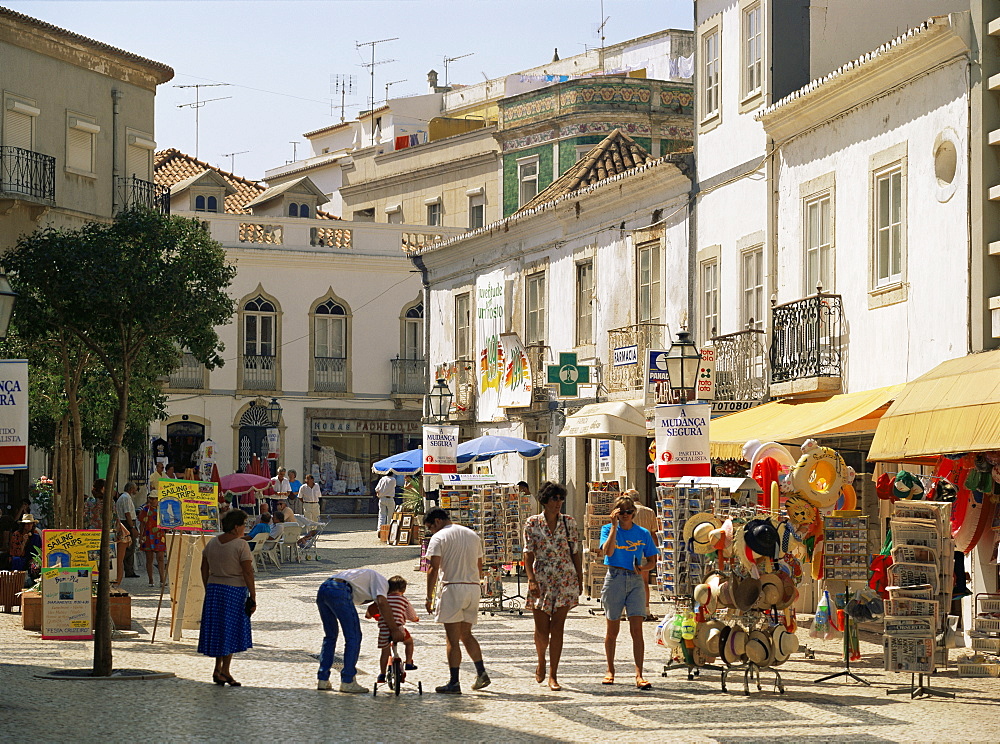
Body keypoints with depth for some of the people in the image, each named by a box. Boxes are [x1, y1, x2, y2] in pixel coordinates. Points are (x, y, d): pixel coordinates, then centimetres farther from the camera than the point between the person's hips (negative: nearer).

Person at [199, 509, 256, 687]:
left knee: (217, 629, 14)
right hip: (235, 591, -6)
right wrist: (253, 597, -10)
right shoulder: (241, 545, -13)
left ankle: (218, 668, 17)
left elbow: (204, 569, 11)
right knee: (231, 630, 2)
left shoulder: (212, 543, 6)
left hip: (213, 589, 6)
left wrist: (208, 589, 19)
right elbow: (248, 573, -14)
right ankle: (224, 670, 2)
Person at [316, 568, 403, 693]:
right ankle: (347, 682, 2)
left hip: (323, 589, 9)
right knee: (353, 637, 2)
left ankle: (322, 680, 20)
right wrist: (394, 630, -5)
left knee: (330, 636, 21)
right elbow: (382, 603, -5)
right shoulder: (381, 581, 12)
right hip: (339, 591, -9)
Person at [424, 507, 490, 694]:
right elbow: (479, 568, 17)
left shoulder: (439, 538, -4)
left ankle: (454, 683, -3)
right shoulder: (473, 535, 15)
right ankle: (481, 673, 12)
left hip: (452, 588, -6)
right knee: (466, 634, 19)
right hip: (473, 588, 6)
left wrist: (429, 597, -8)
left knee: (452, 639, -3)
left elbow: (433, 569, -12)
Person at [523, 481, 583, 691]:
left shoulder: (569, 522, 5)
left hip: (565, 579, 1)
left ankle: (553, 675, 3)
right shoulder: (532, 523, 1)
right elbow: (528, 553, -1)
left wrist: (580, 579, 5)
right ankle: (541, 662, 31)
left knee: (557, 628, -2)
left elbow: (576, 552, 8)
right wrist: (531, 579, -11)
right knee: (541, 629, 0)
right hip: (541, 579, -1)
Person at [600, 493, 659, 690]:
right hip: (615, 579, -1)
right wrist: (614, 525, -17)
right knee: (612, 630, 10)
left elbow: (652, 560, 11)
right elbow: (608, 551, -17)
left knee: (637, 629, -9)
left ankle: (639, 675, -13)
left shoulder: (643, 534, 6)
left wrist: (643, 568, -10)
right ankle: (610, 670, 26)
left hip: (635, 581, 1)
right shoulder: (608, 529, 2)